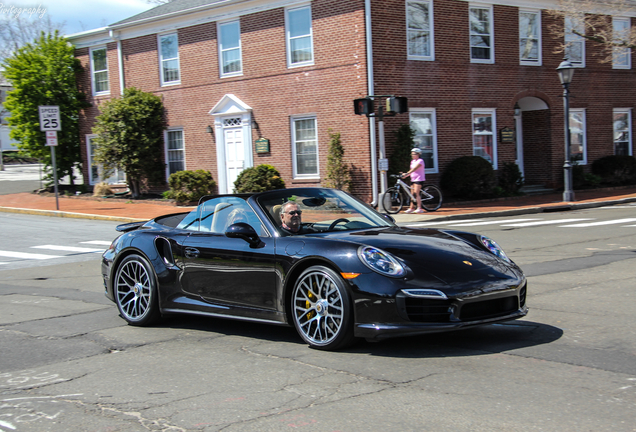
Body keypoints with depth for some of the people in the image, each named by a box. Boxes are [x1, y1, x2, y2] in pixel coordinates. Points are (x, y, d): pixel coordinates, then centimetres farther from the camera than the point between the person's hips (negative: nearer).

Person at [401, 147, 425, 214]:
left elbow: (414, 169, -24)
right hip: (413, 179, 9)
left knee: (416, 194, -15)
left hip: (419, 179, -9)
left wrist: (406, 174, -35)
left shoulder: (420, 161, -11)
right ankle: (411, 208, 11)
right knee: (412, 194, 7)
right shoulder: (412, 161, 16)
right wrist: (405, 174, 0)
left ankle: (419, 208, -14)